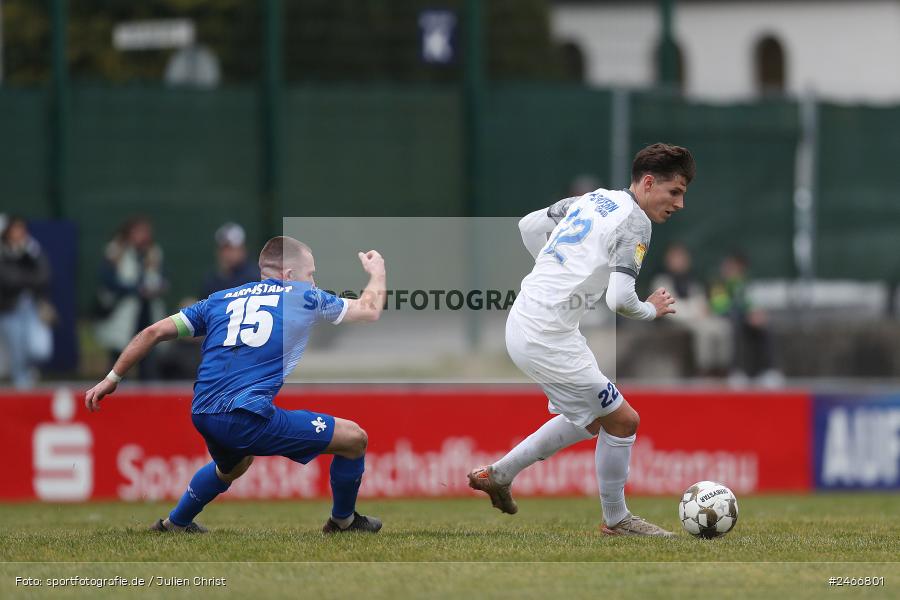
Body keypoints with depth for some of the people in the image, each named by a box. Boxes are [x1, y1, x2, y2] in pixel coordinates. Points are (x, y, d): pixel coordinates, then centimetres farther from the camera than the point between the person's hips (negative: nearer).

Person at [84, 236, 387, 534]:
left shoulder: (219, 299, 20)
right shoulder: (306, 297, 10)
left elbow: (155, 332, 16)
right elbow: (370, 309, 23)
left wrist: (112, 378, 24)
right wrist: (377, 271, 44)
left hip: (203, 417, 7)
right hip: (251, 417, -7)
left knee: (232, 466, 41)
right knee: (353, 438, 7)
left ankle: (175, 523, 56)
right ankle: (343, 521, 26)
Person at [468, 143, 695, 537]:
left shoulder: (593, 200, 13)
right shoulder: (635, 222, -13)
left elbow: (529, 225, 23)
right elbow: (620, 299, -22)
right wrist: (652, 310, -1)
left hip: (522, 323, 9)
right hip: (547, 337, -9)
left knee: (590, 419, 23)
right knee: (622, 420, 1)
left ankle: (497, 474, 28)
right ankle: (616, 520, 16)